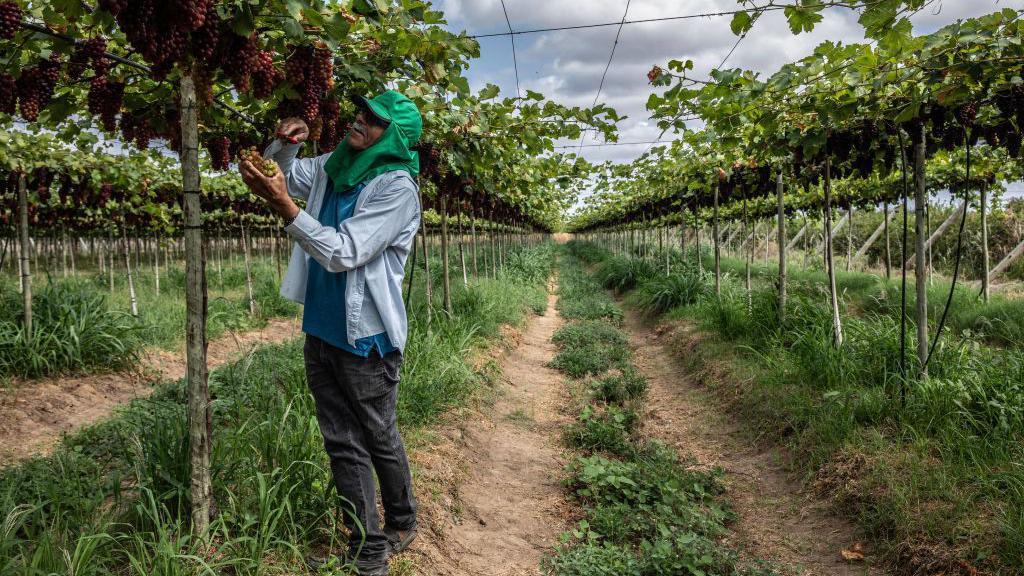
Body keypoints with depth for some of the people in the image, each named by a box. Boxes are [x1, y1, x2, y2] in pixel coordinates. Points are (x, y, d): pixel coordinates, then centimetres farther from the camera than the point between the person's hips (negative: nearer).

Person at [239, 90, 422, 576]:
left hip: (365, 336, -7)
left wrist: (283, 206, -28)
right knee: (343, 445, 12)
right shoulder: (334, 167, 5)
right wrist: (285, 145, 1)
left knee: (379, 440, 10)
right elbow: (285, 174, 22)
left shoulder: (397, 187, -16)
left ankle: (401, 523, 32)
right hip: (322, 330, 7)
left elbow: (344, 253, -24)